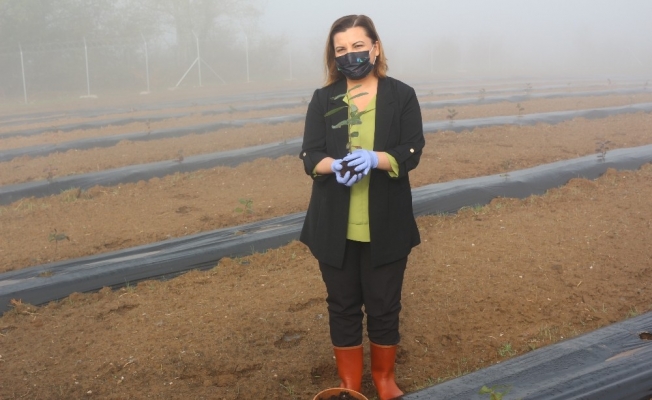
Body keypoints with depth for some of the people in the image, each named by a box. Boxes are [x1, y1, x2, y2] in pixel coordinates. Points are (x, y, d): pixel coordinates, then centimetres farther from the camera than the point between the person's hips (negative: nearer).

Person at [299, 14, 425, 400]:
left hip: (386, 226, -1)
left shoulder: (401, 96, -2)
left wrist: (374, 159, -27)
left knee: (384, 305, 10)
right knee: (343, 305, 12)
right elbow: (310, 157, -4)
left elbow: (411, 152, -8)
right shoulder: (323, 100, 2)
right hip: (335, 227, 1)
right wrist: (336, 166, -26)